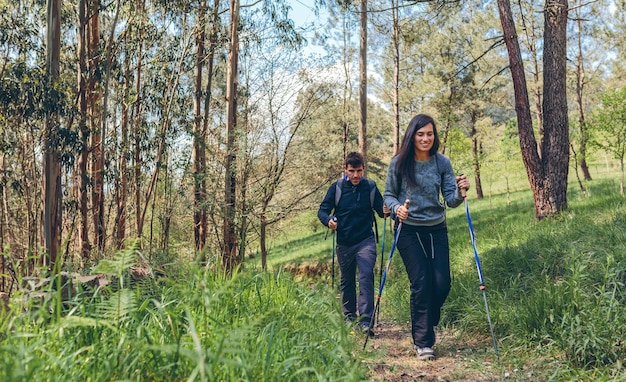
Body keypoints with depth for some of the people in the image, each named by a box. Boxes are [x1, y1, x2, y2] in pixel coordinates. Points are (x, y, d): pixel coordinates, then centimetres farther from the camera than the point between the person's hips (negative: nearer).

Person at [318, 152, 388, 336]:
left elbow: (380, 209, 5)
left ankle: (365, 320, -18)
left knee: (366, 277, -17)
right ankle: (349, 316, 30)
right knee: (346, 280, 14)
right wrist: (328, 220, -23)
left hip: (366, 241, -2)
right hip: (344, 243, 2)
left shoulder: (371, 187, -1)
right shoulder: (337, 187, -2)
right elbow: (322, 210, 0)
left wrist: (386, 211, -19)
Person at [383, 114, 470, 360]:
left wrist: (460, 191, -26)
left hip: (437, 230, 3)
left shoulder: (442, 162, -2)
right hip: (409, 231, -3)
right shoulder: (399, 163, -7)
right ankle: (423, 342, 6)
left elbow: (451, 200, -5)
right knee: (421, 284, -6)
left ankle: (426, 324, 29)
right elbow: (389, 195, 2)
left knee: (442, 284, -1)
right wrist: (397, 208, -18)